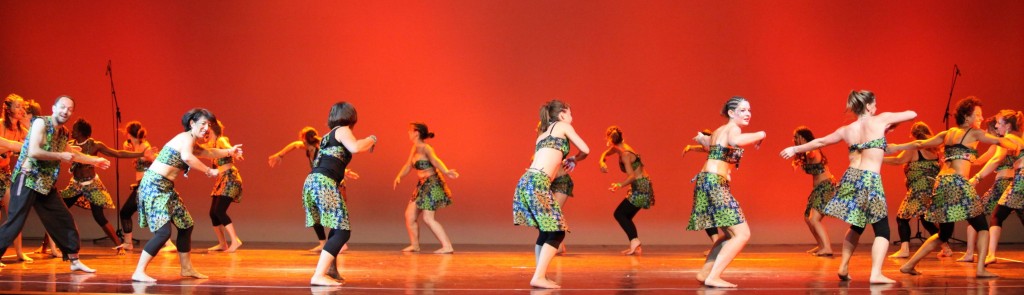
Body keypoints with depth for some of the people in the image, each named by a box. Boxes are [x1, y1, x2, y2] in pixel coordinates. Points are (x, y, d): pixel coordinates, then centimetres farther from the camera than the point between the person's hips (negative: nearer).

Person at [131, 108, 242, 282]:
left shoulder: (192, 143, 18)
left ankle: (186, 268, 27)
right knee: (164, 231, -18)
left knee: (186, 225, 15)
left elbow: (209, 153, 39)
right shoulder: (187, 138, -13)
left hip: (166, 188, 11)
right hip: (154, 185, -11)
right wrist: (208, 171, -26)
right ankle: (139, 273, -16)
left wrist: (229, 152, 46)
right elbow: (187, 157, -35)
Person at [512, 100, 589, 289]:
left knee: (546, 231, 15)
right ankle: (539, 277, -13)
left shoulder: (543, 133, 28)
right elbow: (585, 150, 8)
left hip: (527, 182, 8)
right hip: (537, 183, -8)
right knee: (556, 232, -5)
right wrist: (573, 159, 26)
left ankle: (540, 276, 12)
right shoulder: (562, 126, 8)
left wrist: (563, 161, 34)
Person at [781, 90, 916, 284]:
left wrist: (795, 149, 35)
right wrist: (890, 125, 26)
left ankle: (844, 268, 23)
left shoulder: (846, 130, 11)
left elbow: (820, 142, 21)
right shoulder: (881, 120, 1)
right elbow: (912, 114, 10)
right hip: (871, 180, -5)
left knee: (856, 226, 24)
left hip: (851, 179, 5)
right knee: (882, 230, 1)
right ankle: (876, 274, -14)